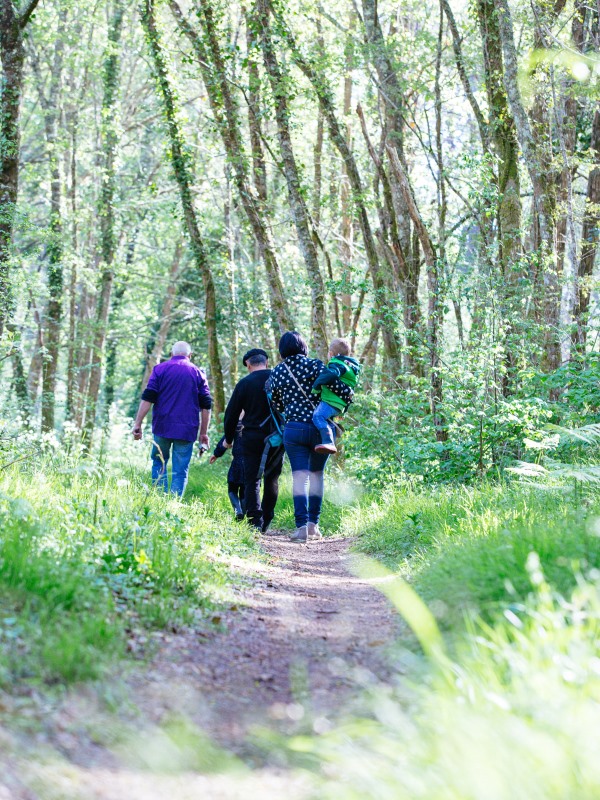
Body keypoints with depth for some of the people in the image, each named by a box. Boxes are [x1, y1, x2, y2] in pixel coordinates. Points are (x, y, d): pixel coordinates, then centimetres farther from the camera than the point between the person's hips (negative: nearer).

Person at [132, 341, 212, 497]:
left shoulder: (160, 369, 5)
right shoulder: (198, 373, 8)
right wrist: (203, 433, 10)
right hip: (187, 430, 0)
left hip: (162, 426, 0)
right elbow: (206, 406, 5)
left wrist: (137, 424, -3)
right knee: (180, 471, 3)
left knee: (159, 463, 15)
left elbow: (147, 398, -4)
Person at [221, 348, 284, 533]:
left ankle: (255, 523, -9)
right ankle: (266, 523, 17)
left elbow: (231, 413, 2)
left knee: (252, 481, 1)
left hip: (252, 436, -2)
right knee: (271, 480, 15)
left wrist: (228, 439, 16)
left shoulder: (244, 383, -4)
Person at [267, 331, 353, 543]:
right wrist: (349, 394, 10)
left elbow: (277, 405, 15)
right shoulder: (314, 365, -3)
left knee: (299, 476, -3)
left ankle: (301, 526, -16)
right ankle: (313, 523, 11)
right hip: (321, 427, 0)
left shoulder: (277, 373, 5)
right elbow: (337, 386, -11)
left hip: (294, 428, 0)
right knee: (316, 474, 14)